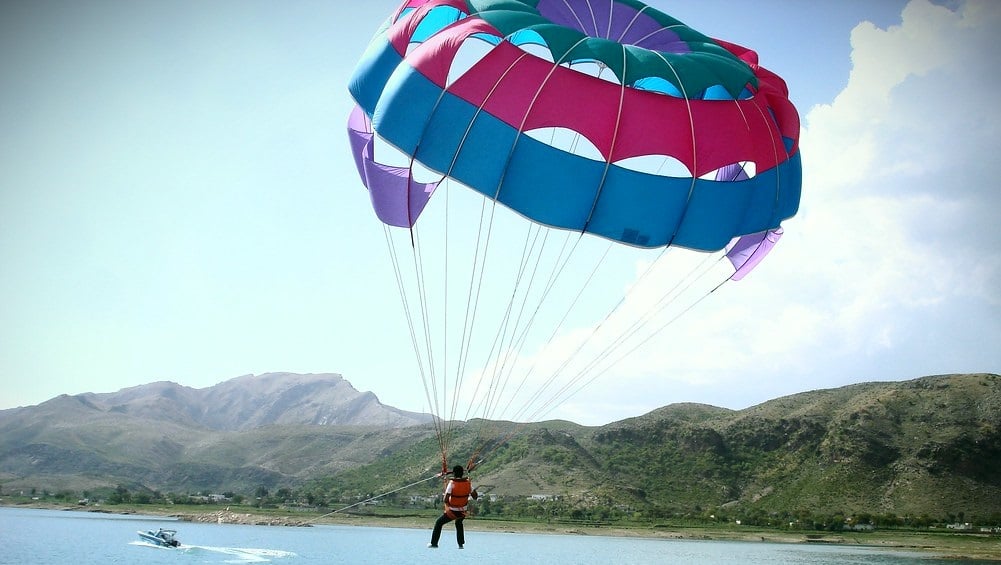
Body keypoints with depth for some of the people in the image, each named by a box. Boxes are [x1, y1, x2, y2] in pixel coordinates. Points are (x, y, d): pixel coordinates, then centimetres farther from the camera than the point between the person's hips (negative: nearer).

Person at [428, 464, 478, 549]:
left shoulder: (452, 483, -18)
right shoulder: (468, 483, -7)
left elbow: (446, 500, -24)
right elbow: (475, 497, 0)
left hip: (452, 511, -4)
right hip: (463, 512, 4)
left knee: (438, 523, 18)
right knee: (459, 523, 34)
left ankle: (434, 543, 20)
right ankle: (461, 544, 29)